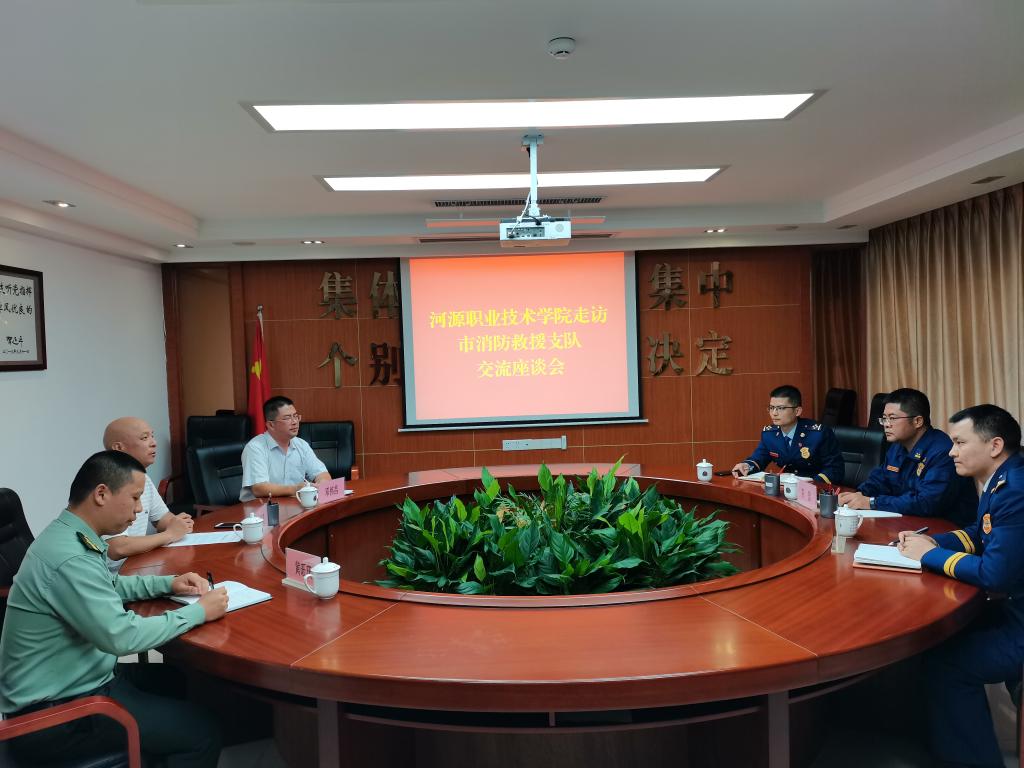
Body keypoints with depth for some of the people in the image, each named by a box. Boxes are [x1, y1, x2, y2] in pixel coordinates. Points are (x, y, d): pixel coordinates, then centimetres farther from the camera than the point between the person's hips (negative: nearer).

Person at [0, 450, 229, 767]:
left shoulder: (68, 536, 3)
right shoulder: (69, 558, -29)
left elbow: (108, 585, 20)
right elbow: (122, 637, -30)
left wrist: (168, 584, 5)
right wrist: (198, 612, -19)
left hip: (69, 682, 10)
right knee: (200, 734, -12)